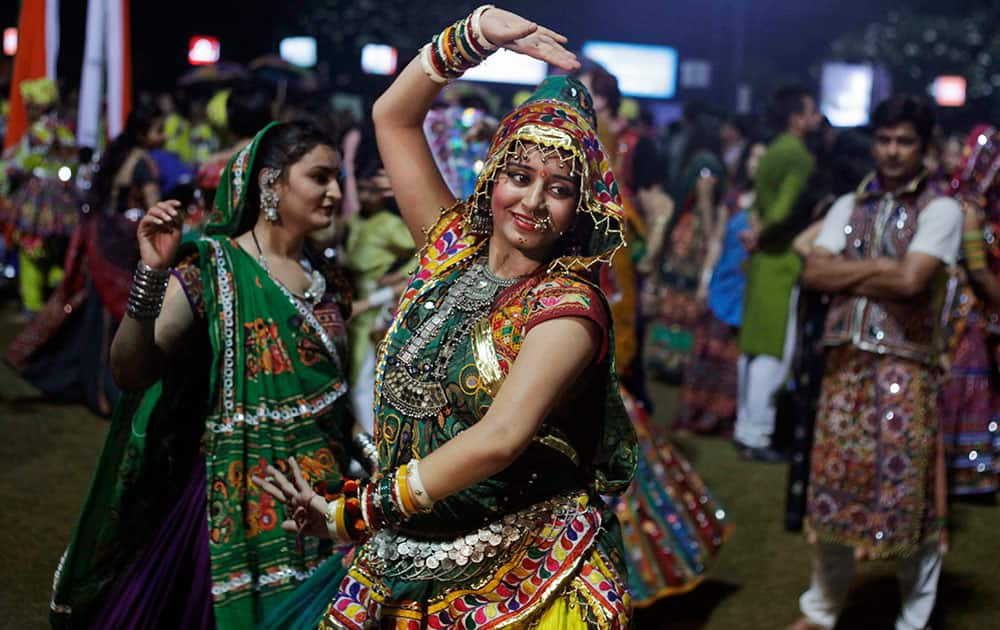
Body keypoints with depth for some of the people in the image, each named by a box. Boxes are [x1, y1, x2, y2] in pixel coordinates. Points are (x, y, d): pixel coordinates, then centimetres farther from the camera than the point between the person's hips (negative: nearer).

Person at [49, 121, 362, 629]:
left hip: (319, 501, 5)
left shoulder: (325, 284, 9)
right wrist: (151, 274, -29)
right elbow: (131, 373, -18)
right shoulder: (211, 267, -7)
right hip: (237, 501, -5)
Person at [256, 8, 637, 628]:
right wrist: (477, 33, -7)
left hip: (516, 579, -5)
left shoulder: (569, 307, -13)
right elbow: (393, 117, 6)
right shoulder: (453, 249, 4)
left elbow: (500, 438, -26)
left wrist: (356, 514, -22)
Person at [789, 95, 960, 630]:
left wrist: (851, 275, -4)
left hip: (905, 365, -4)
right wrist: (881, 268, -9)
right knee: (836, 482, 11)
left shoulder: (940, 208, -4)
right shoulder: (848, 206, 12)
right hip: (846, 360, 4)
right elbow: (813, 273, -1)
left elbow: (911, 280, -18)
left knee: (907, 491, 1)